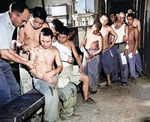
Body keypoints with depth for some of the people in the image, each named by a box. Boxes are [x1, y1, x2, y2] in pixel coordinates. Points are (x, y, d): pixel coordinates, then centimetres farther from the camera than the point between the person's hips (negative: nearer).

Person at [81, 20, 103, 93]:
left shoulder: (99, 37, -18)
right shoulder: (88, 31, 1)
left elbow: (100, 49, -18)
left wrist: (92, 55, -28)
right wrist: (83, 44, 3)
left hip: (94, 52, -7)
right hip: (86, 51, 7)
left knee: (93, 70, -5)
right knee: (84, 68, 13)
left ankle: (94, 87, 8)